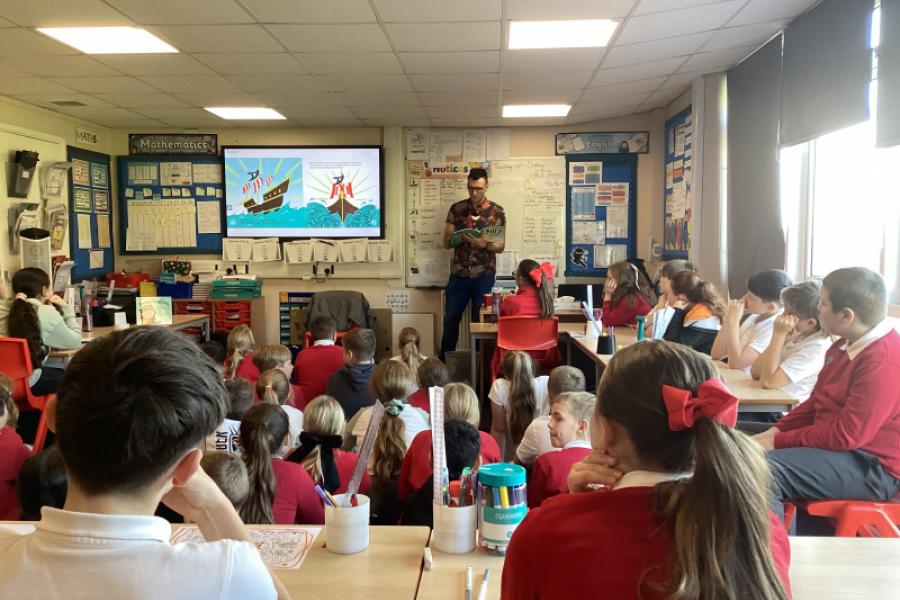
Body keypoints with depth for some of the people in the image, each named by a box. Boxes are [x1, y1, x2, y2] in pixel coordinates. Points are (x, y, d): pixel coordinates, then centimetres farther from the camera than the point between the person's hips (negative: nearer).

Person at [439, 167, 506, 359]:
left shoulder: (496, 212, -1)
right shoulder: (456, 209, 4)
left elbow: (500, 246, -2)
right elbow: (446, 242, 3)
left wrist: (482, 243, -21)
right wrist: (459, 238, -18)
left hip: (484, 276, -2)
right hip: (458, 275, 2)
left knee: (480, 321, 5)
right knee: (450, 319, 6)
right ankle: (443, 362, 18)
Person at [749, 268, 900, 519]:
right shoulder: (845, 346, 9)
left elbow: (847, 435, -25)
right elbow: (815, 404, 15)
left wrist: (779, 441, -18)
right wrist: (774, 431, 1)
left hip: (872, 467, -10)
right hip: (842, 447, 10)